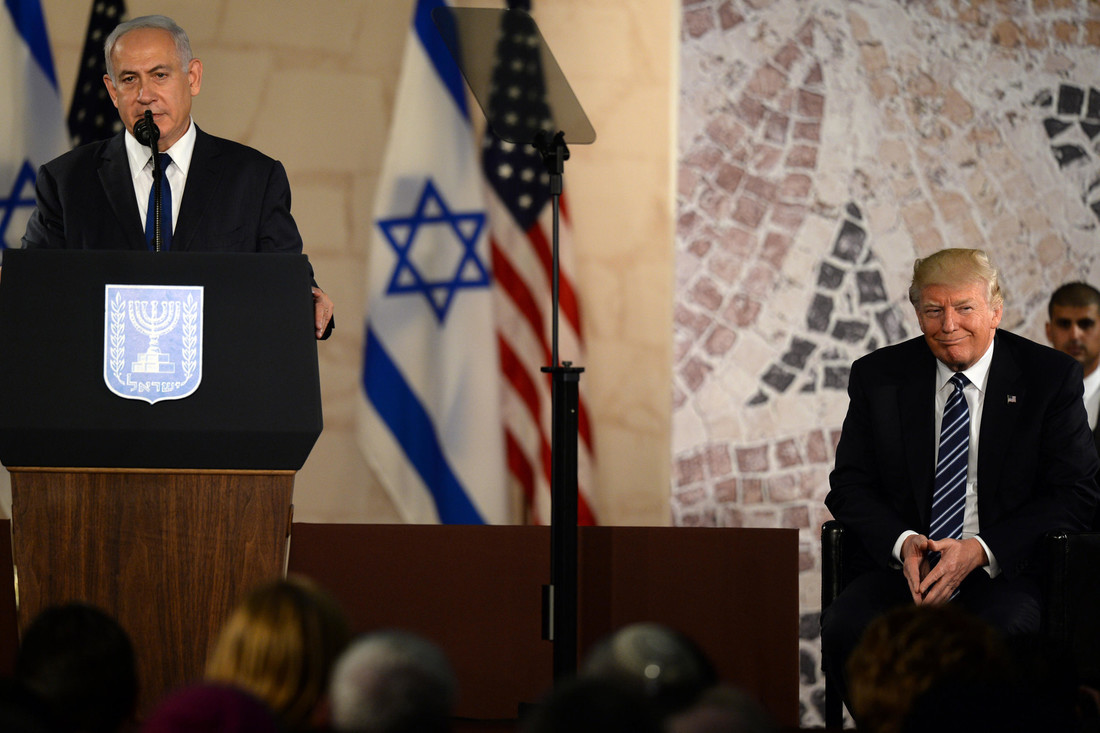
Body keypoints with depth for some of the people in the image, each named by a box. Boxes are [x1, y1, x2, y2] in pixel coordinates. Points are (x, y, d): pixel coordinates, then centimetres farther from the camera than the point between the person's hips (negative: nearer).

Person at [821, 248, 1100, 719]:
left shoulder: (1050, 377, 2)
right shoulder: (878, 376, 9)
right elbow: (850, 485, 10)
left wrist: (980, 551, -14)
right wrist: (902, 542, -12)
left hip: (1005, 573, -2)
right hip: (900, 566, 2)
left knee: (1004, 631, -36)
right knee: (844, 629, -28)